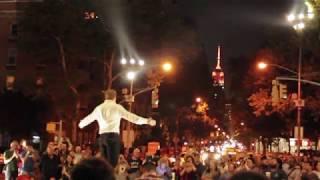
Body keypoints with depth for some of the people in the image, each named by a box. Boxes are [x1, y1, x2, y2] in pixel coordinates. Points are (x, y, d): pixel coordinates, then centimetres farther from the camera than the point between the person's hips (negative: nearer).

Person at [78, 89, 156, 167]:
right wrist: (147, 121, -5)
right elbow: (130, 116, -5)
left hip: (102, 136, 5)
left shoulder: (99, 108, 15)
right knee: (112, 162, -7)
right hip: (113, 136, -5)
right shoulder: (117, 107, 1)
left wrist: (81, 124, 54)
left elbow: (89, 118, 32)